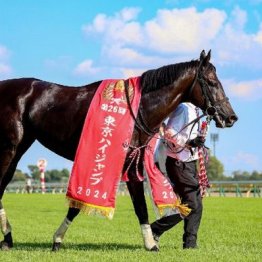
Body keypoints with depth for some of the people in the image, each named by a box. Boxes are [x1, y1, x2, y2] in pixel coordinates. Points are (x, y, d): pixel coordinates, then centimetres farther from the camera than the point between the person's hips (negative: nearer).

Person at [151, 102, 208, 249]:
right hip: (179, 163, -10)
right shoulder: (184, 109, -14)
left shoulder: (194, 111, 15)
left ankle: (190, 243, 10)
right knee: (190, 204, -11)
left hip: (189, 163, 10)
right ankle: (155, 231, -5)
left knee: (197, 205, 7)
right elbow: (169, 133, -22)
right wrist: (189, 142, -28)